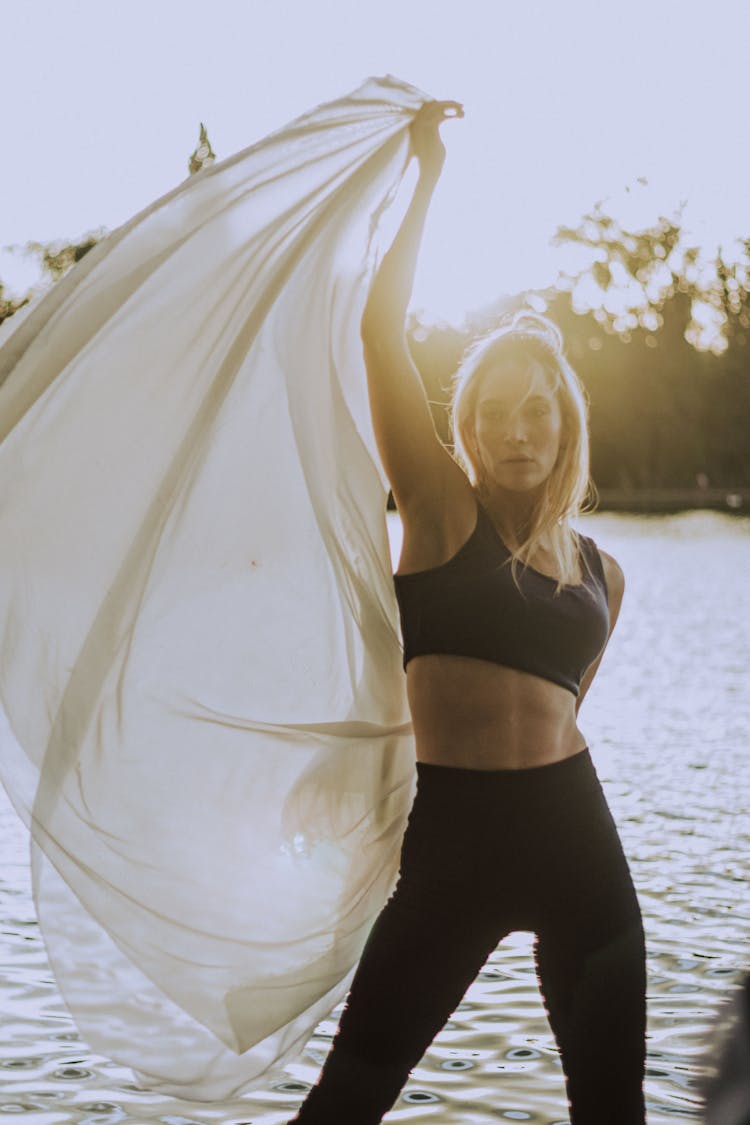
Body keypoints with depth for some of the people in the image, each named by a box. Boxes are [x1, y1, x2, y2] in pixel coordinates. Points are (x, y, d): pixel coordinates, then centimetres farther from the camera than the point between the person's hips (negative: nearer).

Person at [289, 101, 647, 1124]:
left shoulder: (599, 572, 12)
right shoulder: (443, 513, -1)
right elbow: (380, 332, -10)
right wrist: (426, 174, -7)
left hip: (576, 837, 4)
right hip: (450, 836, -4)